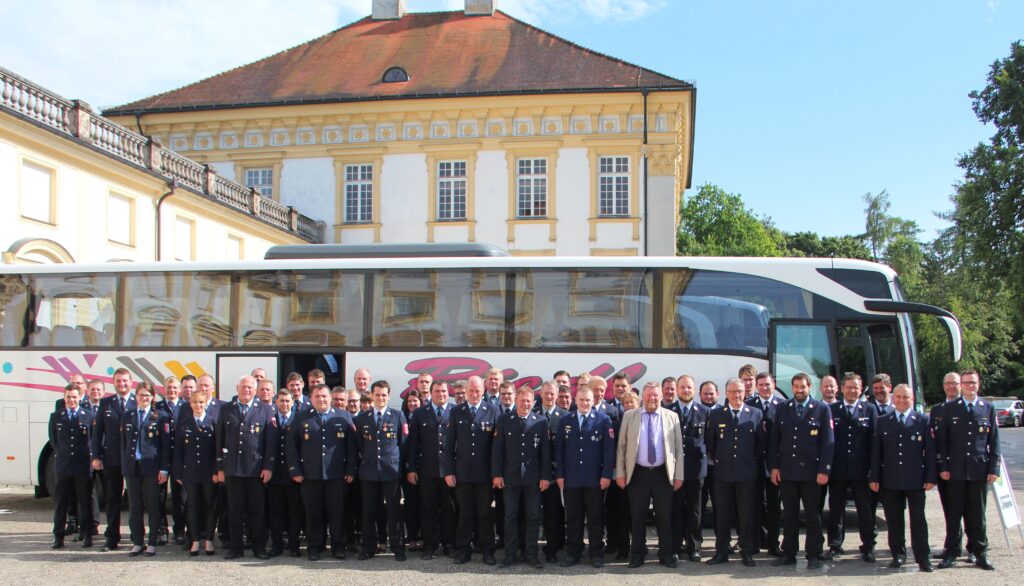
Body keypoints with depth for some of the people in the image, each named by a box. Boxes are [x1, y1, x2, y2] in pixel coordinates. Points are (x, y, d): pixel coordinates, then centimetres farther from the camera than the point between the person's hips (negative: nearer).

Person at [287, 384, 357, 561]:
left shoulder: (344, 416, 8)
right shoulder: (301, 418, 8)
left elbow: (352, 445, 6)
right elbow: (291, 445, 6)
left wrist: (351, 471, -1)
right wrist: (294, 471, -1)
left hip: (337, 475, 0)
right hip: (310, 475, 0)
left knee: (337, 512, 3)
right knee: (313, 513, 4)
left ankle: (338, 547, 13)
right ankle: (314, 548, 14)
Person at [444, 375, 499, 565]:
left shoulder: (492, 411, 0)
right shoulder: (456, 412, 5)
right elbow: (449, 444, 5)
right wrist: (448, 471, -1)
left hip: (485, 472, -1)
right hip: (462, 471, 1)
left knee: (485, 513, 6)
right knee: (464, 513, 7)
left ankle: (487, 551, 14)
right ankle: (463, 549, 16)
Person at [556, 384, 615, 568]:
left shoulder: (603, 420, -2)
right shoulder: (564, 420, 6)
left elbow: (609, 449, -4)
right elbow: (559, 449, 6)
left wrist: (607, 475, -10)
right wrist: (559, 474, 1)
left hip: (595, 479, -2)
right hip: (570, 478, 2)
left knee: (595, 517, 6)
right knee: (572, 518, 8)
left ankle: (596, 553, 16)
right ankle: (572, 553, 17)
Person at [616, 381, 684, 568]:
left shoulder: (672, 417, 5)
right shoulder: (630, 416, 4)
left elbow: (678, 447, 4)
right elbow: (621, 446, 4)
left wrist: (679, 475, 0)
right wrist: (620, 473, -1)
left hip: (663, 474, 0)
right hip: (638, 474, 0)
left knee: (665, 516, 4)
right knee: (638, 516, 5)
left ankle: (666, 554, 17)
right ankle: (637, 554, 17)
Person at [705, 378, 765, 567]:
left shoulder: (756, 414, 2)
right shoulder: (715, 415, 4)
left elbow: (762, 442, 6)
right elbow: (709, 442, 9)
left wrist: (753, 460, 7)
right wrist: (716, 459, 8)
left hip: (748, 472, -1)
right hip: (723, 472, 1)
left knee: (747, 514, 5)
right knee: (722, 514, 6)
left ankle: (747, 552, 15)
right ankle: (721, 552, 13)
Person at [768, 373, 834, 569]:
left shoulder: (822, 409, -1)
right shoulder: (782, 409, 7)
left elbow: (827, 441, -4)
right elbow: (774, 439, 8)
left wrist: (824, 470, -10)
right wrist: (774, 466, 1)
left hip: (811, 471, -3)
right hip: (786, 471, 3)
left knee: (812, 515, 6)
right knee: (789, 515, 8)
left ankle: (813, 555, 14)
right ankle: (789, 553, 16)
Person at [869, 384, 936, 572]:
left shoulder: (923, 421, 3)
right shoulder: (882, 422, 7)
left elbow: (930, 451, 0)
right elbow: (875, 452, 6)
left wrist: (930, 477, -6)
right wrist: (874, 477, 1)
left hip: (915, 479, -2)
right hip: (890, 480, 2)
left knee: (918, 519, 2)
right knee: (894, 519, 7)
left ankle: (922, 557, 8)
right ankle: (898, 554, 18)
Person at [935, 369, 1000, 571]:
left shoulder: (988, 408, 6)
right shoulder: (949, 408, 3)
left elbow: (994, 441, 6)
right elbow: (942, 440, 3)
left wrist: (993, 469, 0)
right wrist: (943, 467, -3)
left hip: (979, 471, 1)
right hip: (955, 471, 0)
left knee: (977, 514, 7)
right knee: (953, 514, 4)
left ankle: (980, 554, 16)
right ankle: (951, 553, 12)